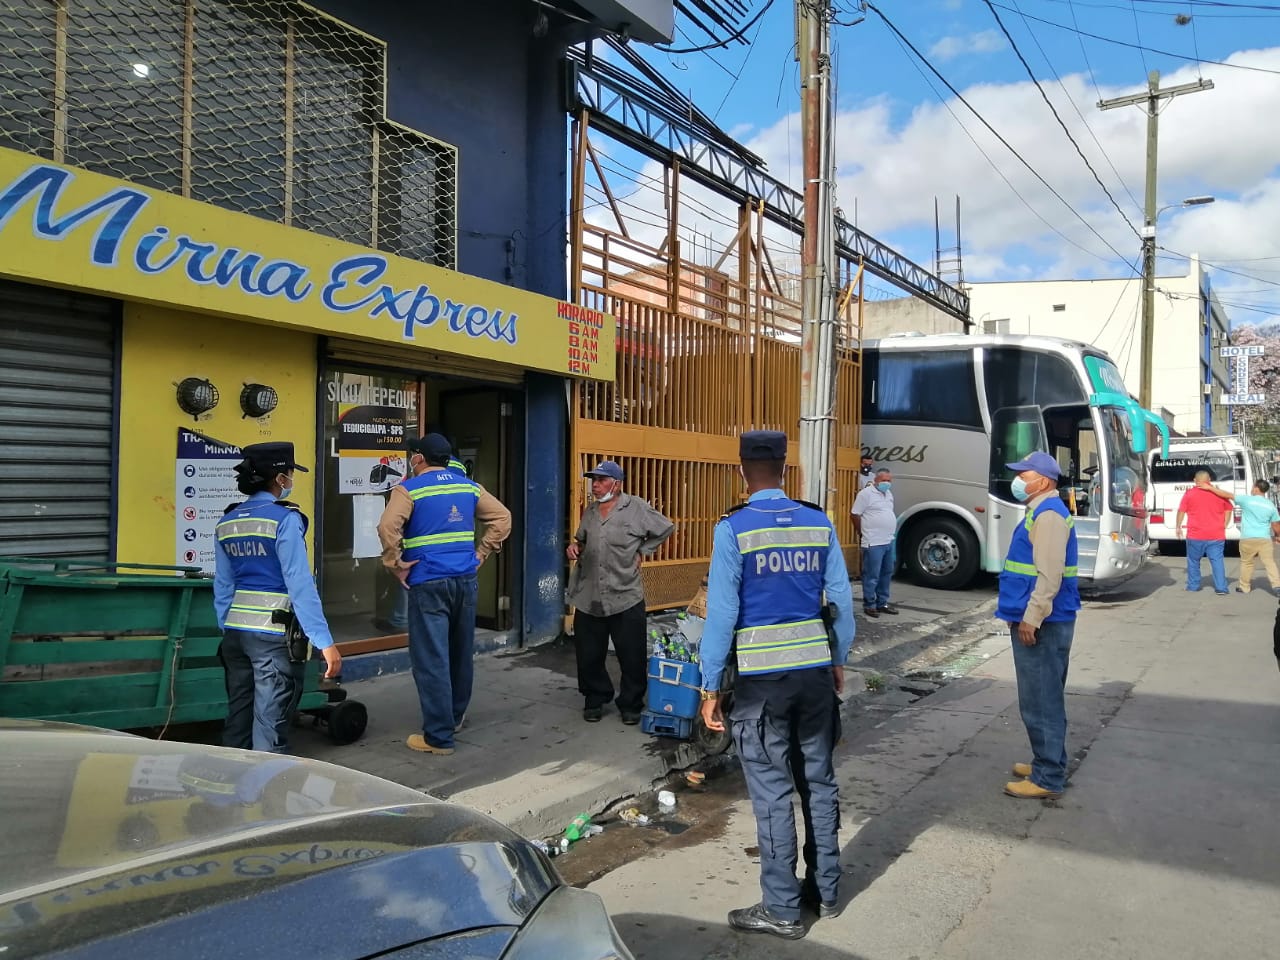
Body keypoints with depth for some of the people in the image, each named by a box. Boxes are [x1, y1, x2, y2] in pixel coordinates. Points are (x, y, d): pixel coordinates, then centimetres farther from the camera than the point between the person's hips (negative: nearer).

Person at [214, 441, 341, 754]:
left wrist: (227, 631, 20)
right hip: (274, 635, -7)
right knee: (269, 725, -2)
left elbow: (222, 587, 11)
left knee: (237, 718, 16)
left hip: (236, 632, 7)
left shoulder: (227, 522, 9)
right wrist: (324, 641, -17)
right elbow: (300, 584, -17)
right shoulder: (284, 518, -12)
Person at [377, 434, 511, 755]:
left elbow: (388, 527, -21)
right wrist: (480, 554, 11)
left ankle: (439, 736, 1)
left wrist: (397, 566, -10)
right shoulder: (469, 487, 10)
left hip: (428, 582, -6)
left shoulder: (409, 489, -6)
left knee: (431, 659, -2)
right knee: (461, 652, 18)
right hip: (465, 579, 6)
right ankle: (455, 716, 34)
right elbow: (502, 517, 11)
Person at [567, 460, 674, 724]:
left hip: (626, 598, -4)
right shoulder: (590, 512, 12)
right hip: (589, 598, 4)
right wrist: (575, 548, 2)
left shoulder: (636, 508, -5)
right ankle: (595, 700, 28)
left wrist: (642, 552, 0)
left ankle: (631, 705, 20)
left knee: (632, 657, 4)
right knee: (589, 655, 10)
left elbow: (666, 528, 3)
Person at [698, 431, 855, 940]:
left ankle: (781, 909, 16)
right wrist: (838, 661, 17)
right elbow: (842, 600, 5)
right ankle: (825, 890, 31)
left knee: (773, 792, 5)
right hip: (815, 670, 5)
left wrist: (709, 686, -6)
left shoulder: (733, 529, -11)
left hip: (761, 678, -5)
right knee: (819, 781, 17)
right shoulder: (819, 523, 2)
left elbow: (721, 612, -13)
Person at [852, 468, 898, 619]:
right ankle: (869, 605, 3)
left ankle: (882, 603, 25)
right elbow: (855, 514, -10)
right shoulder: (866, 493, -11)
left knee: (886, 574, 15)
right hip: (873, 543, -9)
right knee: (872, 576, -5)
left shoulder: (888, 493, 14)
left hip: (888, 541, 9)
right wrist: (862, 533, -1)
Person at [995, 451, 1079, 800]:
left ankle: (1048, 778, 3)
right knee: (1045, 698, 18)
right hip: (1037, 620, 11)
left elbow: (1050, 575, -24)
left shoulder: (1049, 514, -17)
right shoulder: (1040, 512, 15)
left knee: (1040, 701, -4)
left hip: (1042, 624, -10)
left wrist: (1031, 618, -23)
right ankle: (1047, 762, 29)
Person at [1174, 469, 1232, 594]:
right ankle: (1221, 588, -3)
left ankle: (1193, 586, 18)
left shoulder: (1189, 494, -3)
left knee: (1193, 561, 12)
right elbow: (1228, 510, 13)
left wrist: (1178, 527, 9)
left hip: (1195, 536, -2)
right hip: (1216, 536, 2)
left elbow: (1181, 511, -1)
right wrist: (1224, 526, 20)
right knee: (1217, 561, 2)